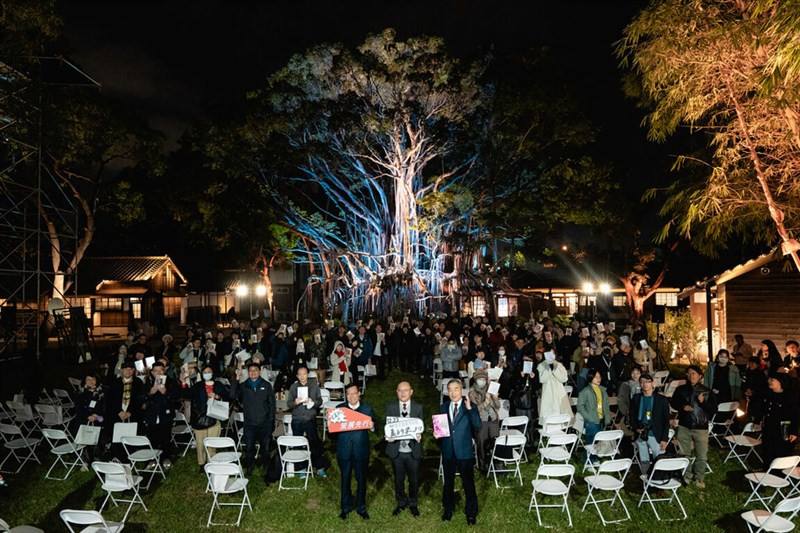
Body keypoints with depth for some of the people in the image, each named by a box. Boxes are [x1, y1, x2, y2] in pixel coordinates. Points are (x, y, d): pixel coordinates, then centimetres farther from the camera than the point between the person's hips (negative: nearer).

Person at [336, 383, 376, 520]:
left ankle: (361, 507, 29)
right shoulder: (339, 408, 1)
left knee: (361, 479, 11)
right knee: (345, 478, 13)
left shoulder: (367, 409, 1)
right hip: (344, 451, 0)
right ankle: (345, 507, 31)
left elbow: (374, 428, 0)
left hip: (361, 451, 0)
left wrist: (372, 427, -21)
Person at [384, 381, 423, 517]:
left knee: (414, 479, 12)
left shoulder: (418, 407, 0)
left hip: (413, 450, 0)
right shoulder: (390, 407, 2)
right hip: (396, 450, 1)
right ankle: (401, 502, 36)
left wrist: (419, 436, -19)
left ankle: (413, 503, 34)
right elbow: (386, 425, 1)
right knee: (399, 479, 15)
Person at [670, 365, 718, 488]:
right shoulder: (681, 389, 3)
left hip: (701, 428, -2)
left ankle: (699, 478, 21)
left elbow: (714, 409, -2)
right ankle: (687, 476, 27)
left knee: (702, 456, 2)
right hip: (684, 427, 2)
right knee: (684, 454, 9)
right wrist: (682, 407, -7)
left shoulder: (707, 391, -2)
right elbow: (673, 403, 12)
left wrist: (703, 402, -19)